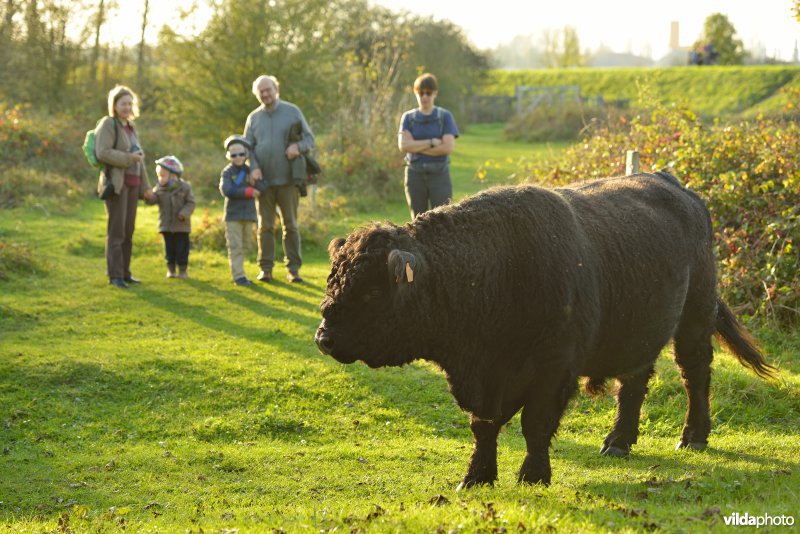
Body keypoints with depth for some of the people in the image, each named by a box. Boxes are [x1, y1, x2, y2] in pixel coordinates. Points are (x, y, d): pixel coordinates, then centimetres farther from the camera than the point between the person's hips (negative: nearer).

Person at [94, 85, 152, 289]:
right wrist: (129, 158, -16)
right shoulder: (108, 124, -5)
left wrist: (145, 186, 20)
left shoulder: (131, 127, 18)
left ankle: (124, 272, 13)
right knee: (116, 231, -8)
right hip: (116, 184, -7)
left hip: (132, 184, 7)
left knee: (128, 231, 7)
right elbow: (102, 152, -17)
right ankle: (115, 275, -7)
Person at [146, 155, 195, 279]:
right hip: (166, 225, 3)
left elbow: (190, 203, -6)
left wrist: (184, 213, -20)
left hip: (181, 225, -3)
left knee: (181, 248, 1)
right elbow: (154, 199, -9)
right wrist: (149, 196, -32)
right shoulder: (160, 188, 2)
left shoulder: (184, 187, -7)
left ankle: (183, 270, 10)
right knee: (169, 248, 9)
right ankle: (170, 269, 19)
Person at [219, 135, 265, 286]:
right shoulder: (227, 172, -5)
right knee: (235, 247, -6)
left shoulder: (250, 171, 7)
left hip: (249, 215, 5)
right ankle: (238, 276, -7)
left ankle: (238, 273, 19)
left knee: (245, 246, 10)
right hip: (233, 215, -5)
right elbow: (226, 190, -20)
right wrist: (248, 191, -21)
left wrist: (255, 182, -19)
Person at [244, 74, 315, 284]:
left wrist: (298, 146, -18)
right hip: (264, 180, 1)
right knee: (265, 226, 3)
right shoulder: (254, 117, 9)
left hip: (288, 180, -1)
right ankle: (265, 268, 7)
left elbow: (309, 138, 5)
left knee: (290, 225, 2)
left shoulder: (292, 112, 3)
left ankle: (293, 268, 6)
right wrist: (253, 167, -9)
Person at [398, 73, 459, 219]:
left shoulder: (445, 116, 0)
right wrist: (432, 143, -14)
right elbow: (403, 145, -9)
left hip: (439, 174, -2)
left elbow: (448, 147, -12)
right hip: (415, 174, 2)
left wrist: (417, 147, -10)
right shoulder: (408, 117, 5)